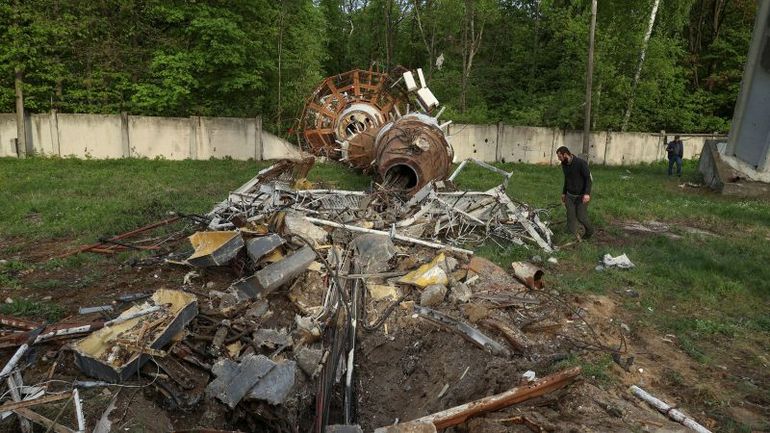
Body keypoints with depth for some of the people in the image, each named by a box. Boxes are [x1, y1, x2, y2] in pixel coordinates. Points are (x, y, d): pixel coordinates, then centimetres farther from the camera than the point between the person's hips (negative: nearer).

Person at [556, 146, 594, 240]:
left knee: (581, 217, -1)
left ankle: (590, 231, 26)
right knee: (570, 217, -1)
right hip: (570, 195, 6)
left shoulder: (581, 163, -19)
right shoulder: (564, 165, 3)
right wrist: (564, 193, 20)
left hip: (581, 196, -6)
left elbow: (589, 178, -18)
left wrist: (587, 193, -28)